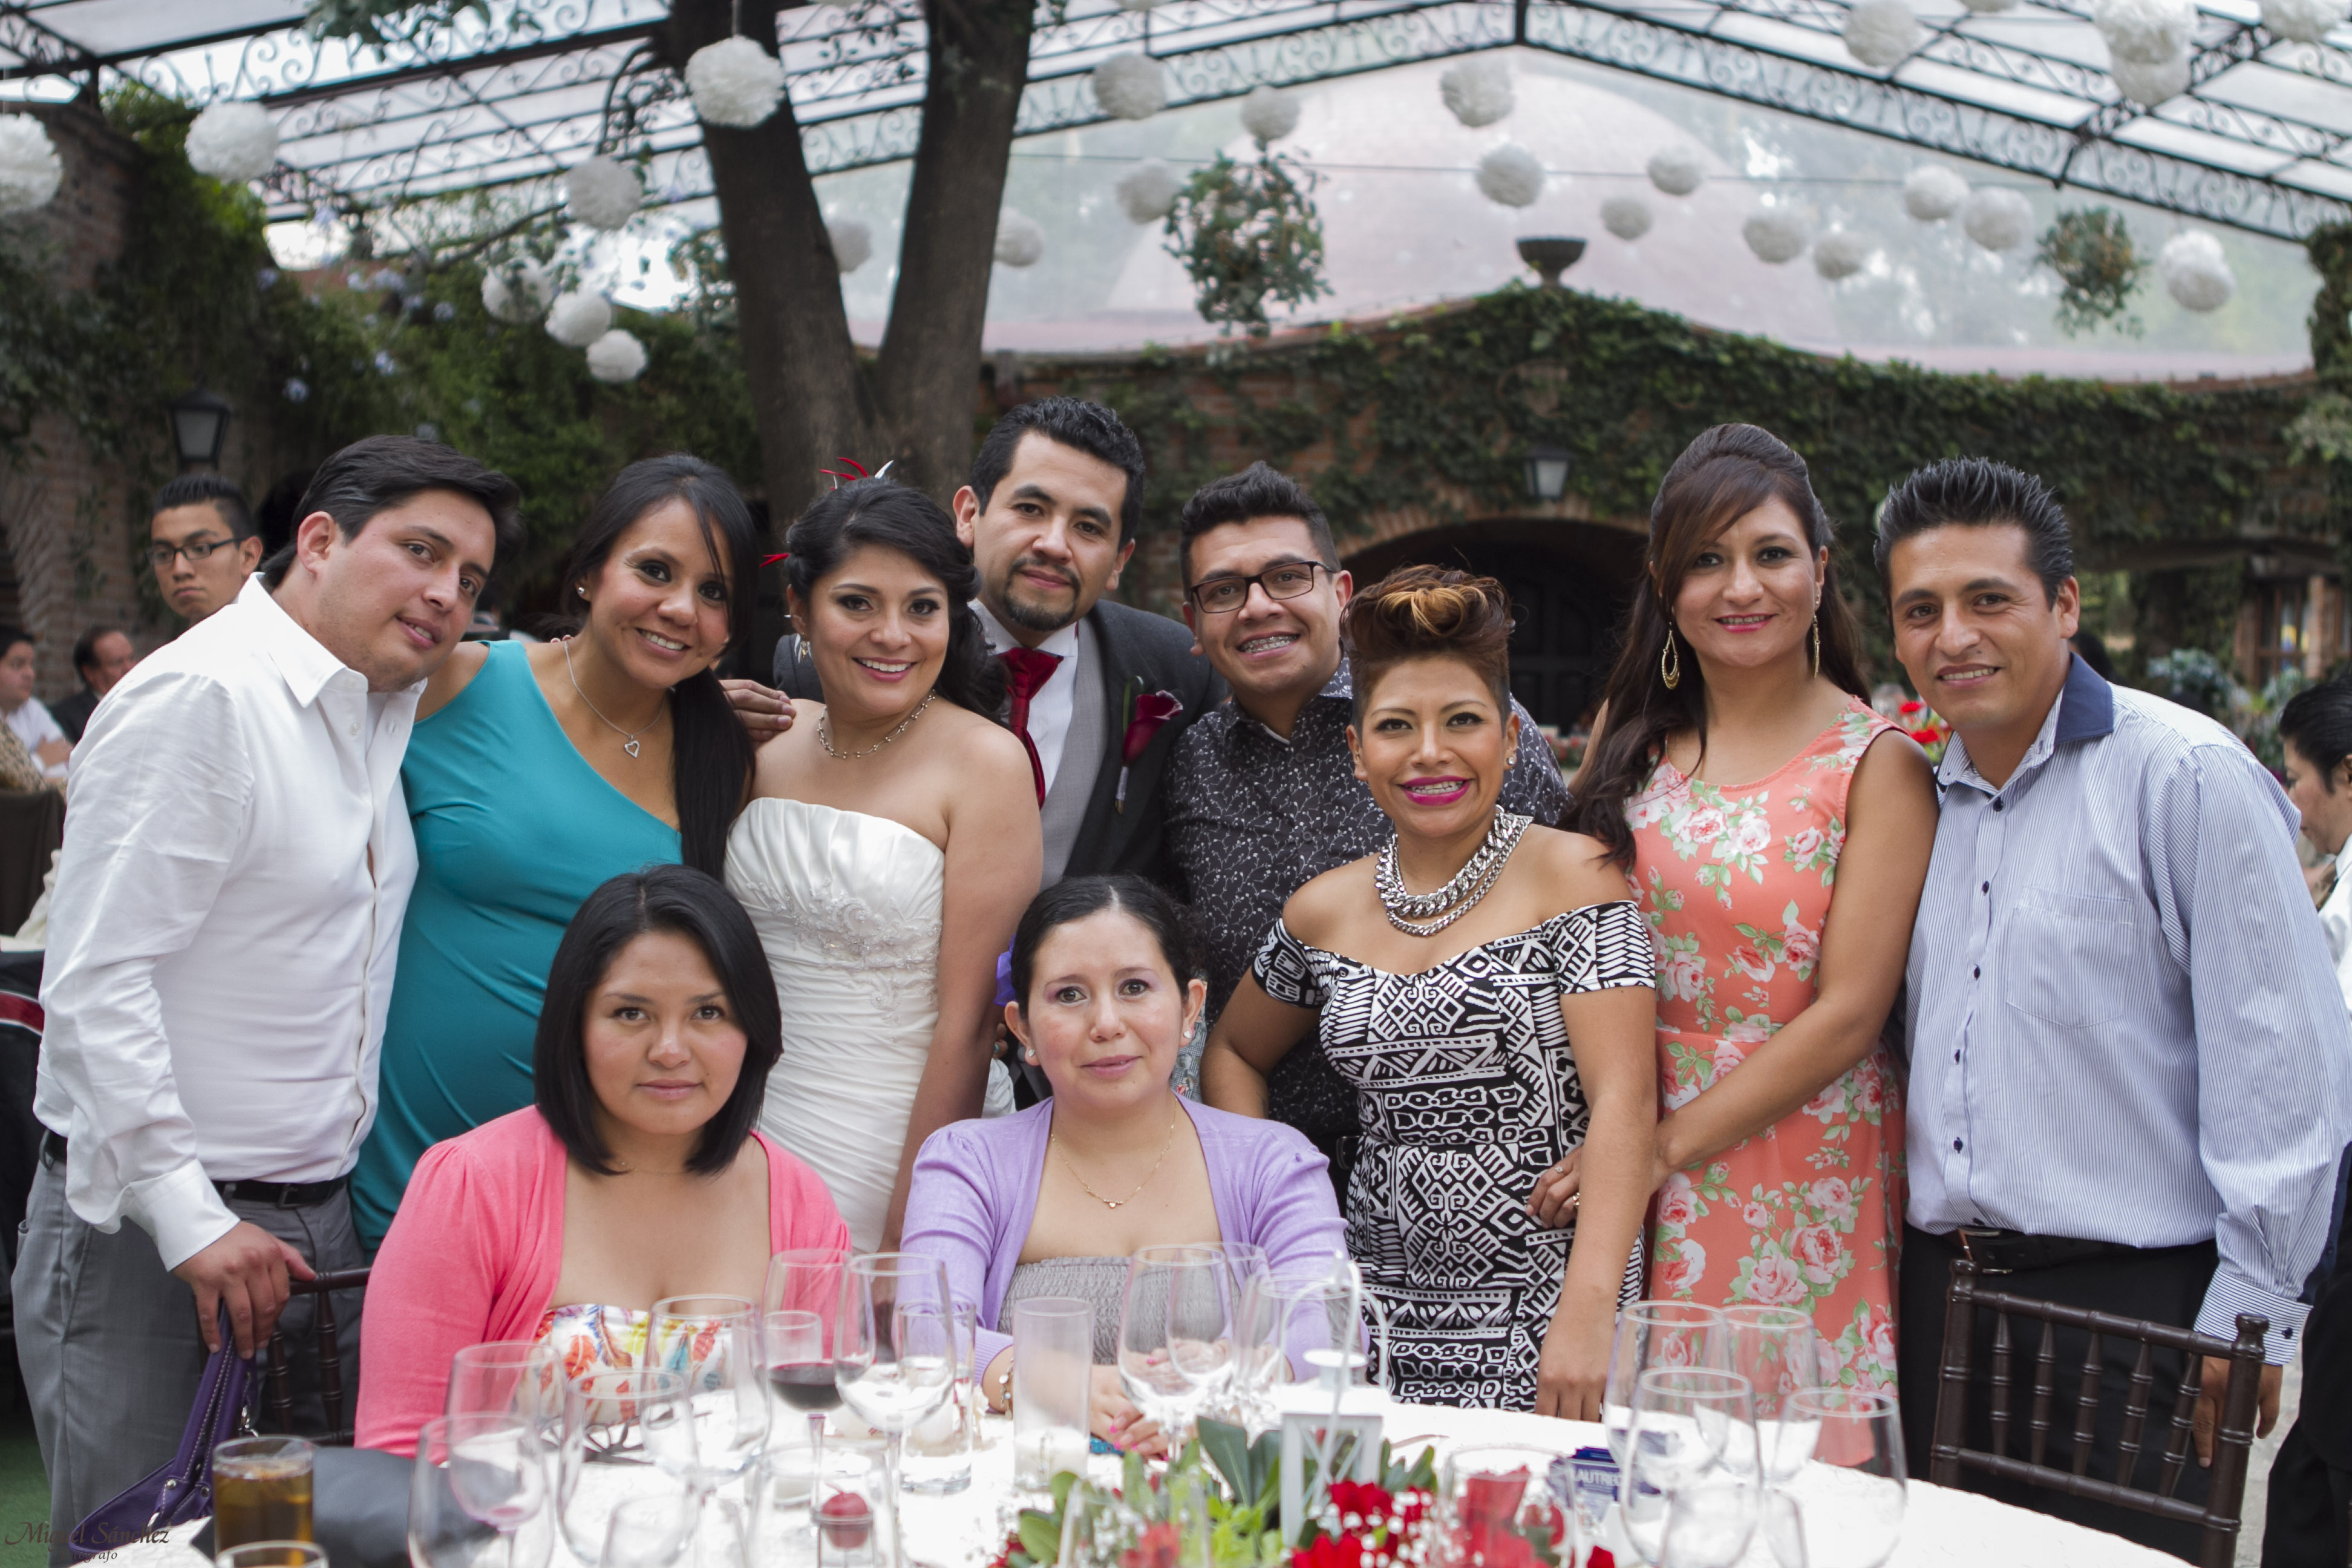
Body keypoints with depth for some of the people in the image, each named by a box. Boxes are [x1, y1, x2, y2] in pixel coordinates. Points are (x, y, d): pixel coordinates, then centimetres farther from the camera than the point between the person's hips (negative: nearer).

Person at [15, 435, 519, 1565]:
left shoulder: (380, 708, 11)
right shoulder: (198, 695, -15)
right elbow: (95, 982, -19)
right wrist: (189, 1218, -20)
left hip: (321, 1217, 8)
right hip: (147, 1234, -8)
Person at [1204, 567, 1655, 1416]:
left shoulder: (1571, 876, -6)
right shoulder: (1323, 914, 7)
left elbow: (1624, 1098, -14)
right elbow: (1233, 1052, 24)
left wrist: (1587, 1315, -24)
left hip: (1546, 1316, -3)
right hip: (1382, 1311, 4)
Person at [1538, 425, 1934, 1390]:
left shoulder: (1876, 761, -6)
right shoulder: (1631, 732, 8)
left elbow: (1849, 1015, -10)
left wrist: (1667, 1145, -12)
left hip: (1806, 1186, -3)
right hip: (1637, 1176, 3)